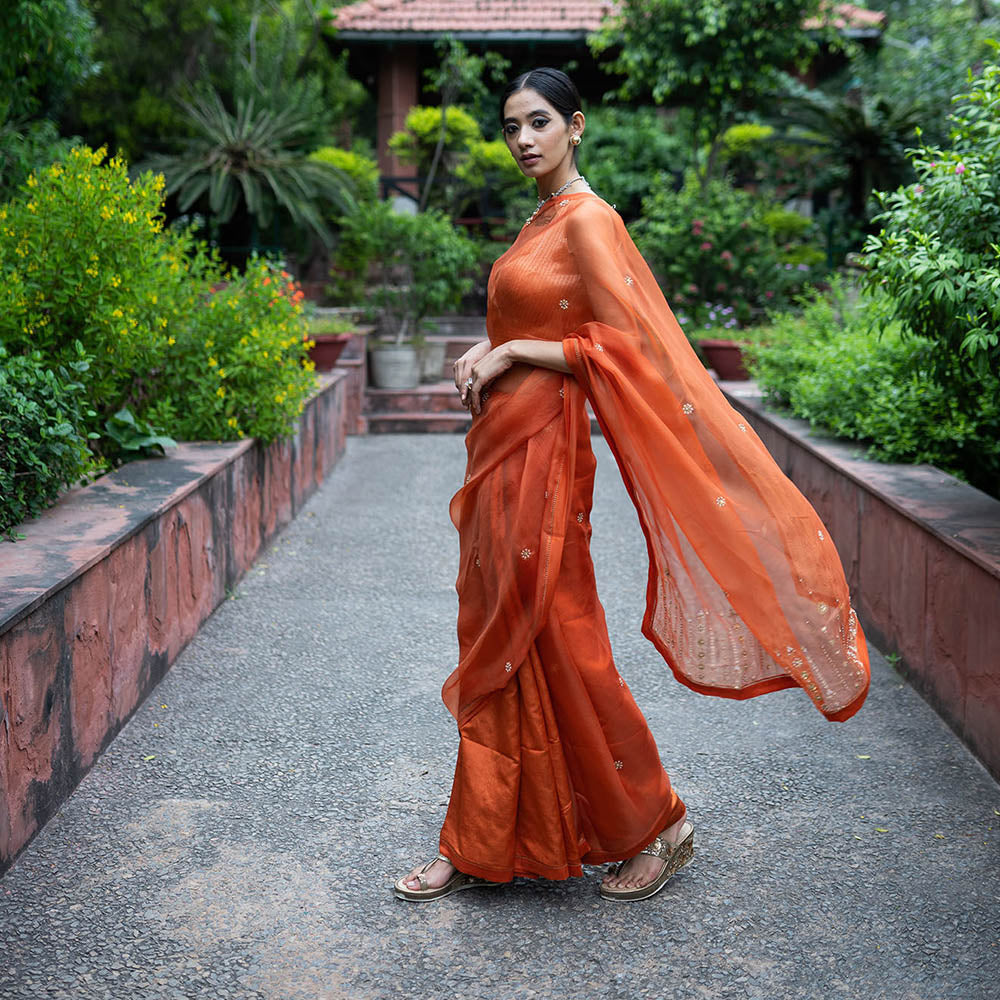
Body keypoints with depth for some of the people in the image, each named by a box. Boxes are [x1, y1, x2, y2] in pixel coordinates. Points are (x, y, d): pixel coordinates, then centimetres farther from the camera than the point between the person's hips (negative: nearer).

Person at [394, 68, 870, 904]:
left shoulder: (588, 221, -11)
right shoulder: (543, 220, 16)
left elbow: (622, 347, -17)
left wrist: (514, 351, -13)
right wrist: (485, 350, 6)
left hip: (541, 450, -9)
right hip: (502, 449, 9)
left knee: (556, 645, -2)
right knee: (495, 645, 11)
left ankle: (657, 825, 16)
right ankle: (480, 846, 21)